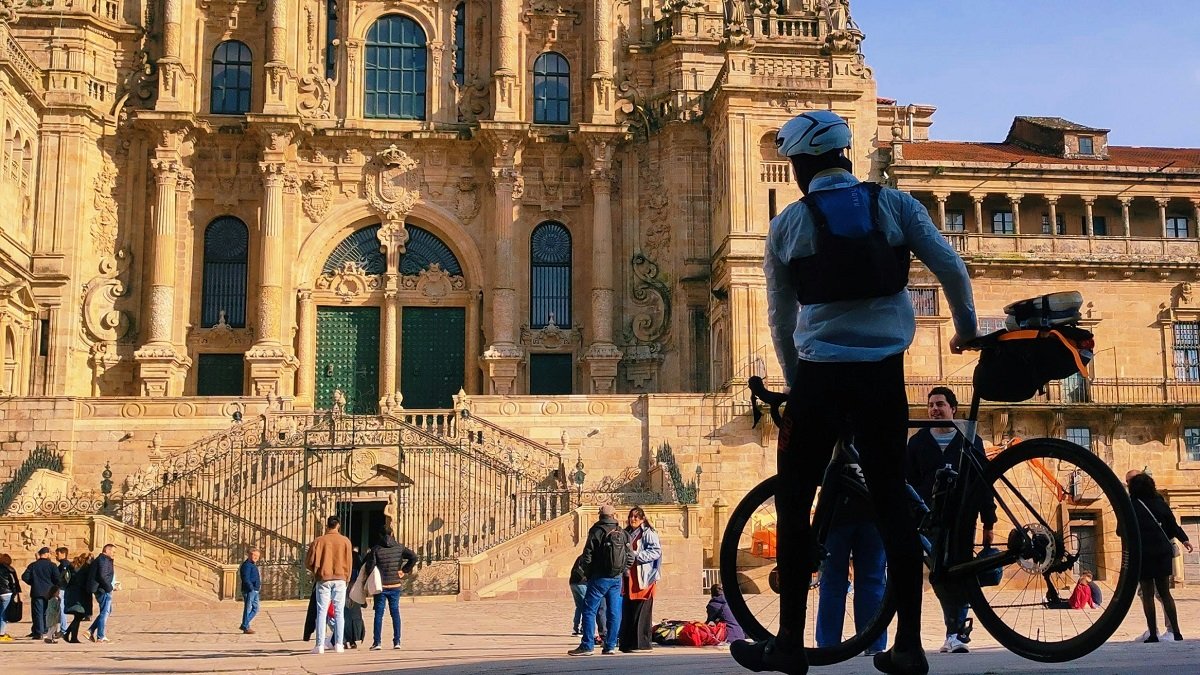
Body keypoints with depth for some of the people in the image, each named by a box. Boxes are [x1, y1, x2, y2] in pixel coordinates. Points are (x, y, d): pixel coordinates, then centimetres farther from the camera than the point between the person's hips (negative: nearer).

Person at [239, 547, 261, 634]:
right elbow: (246, 579, -20)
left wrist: (259, 588, 16)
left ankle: (244, 625, 20)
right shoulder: (246, 565, -13)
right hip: (249, 591, -10)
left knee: (255, 609, 13)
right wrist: (251, 588, -22)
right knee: (248, 609, -3)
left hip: (255, 591, 10)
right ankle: (246, 628, 4)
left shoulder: (254, 565, 19)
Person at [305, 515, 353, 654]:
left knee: (321, 612, 2)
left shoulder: (319, 541, -3)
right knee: (339, 612, 6)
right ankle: (338, 644, 3)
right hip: (340, 579, 1)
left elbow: (309, 562, -4)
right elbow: (348, 562, 4)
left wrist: (315, 571, 16)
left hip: (323, 579, -1)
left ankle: (320, 645, -3)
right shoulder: (345, 541, 1)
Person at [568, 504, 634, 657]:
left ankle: (587, 645, -6)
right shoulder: (623, 533, 7)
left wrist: (587, 574, 4)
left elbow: (587, 557, -9)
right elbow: (630, 557, 7)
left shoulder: (596, 532, -7)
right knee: (614, 612, 8)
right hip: (617, 579, 5)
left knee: (589, 610, -2)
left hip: (600, 577, -5)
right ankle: (610, 646, 9)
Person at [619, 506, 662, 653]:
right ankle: (626, 643, 10)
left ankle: (642, 644, -5)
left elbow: (656, 551, -14)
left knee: (641, 612, -7)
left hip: (643, 579, -7)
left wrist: (635, 555, -17)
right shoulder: (626, 534, 19)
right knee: (627, 612, 6)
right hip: (628, 578, 7)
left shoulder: (649, 533, -3)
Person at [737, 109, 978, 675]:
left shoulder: (788, 224, 2)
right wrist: (966, 328, 19)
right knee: (892, 502, 9)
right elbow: (951, 268, 1)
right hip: (884, 373, 2)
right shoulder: (894, 204, 4)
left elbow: (780, 318, 9)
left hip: (819, 374, -2)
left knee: (793, 504, 6)